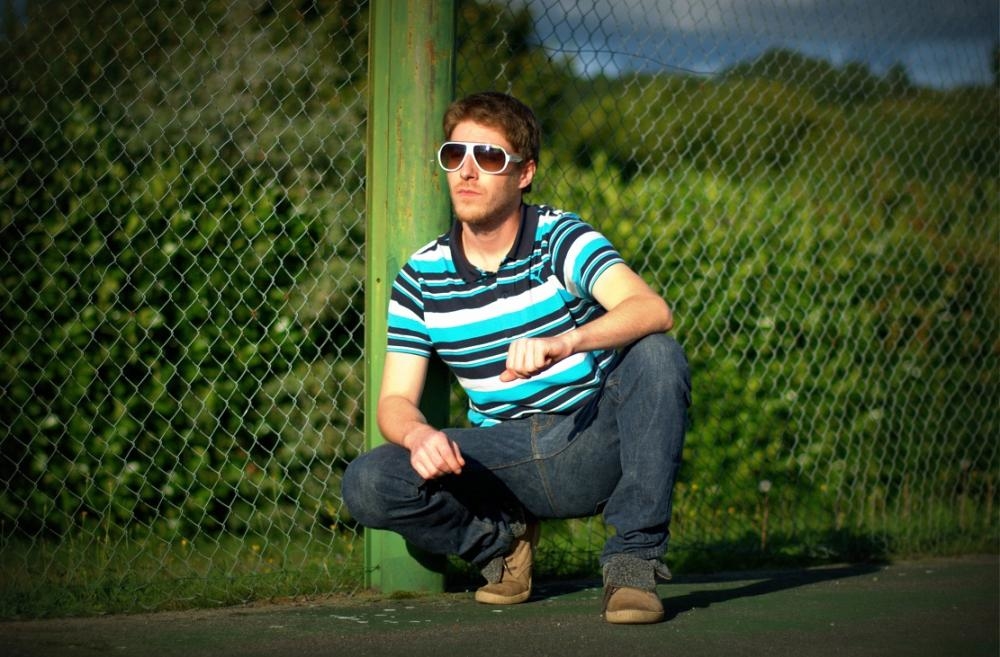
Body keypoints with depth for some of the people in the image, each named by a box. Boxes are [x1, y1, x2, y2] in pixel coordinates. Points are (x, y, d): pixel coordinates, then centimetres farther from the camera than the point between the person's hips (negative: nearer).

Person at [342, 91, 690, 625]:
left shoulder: (561, 240, -8)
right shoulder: (421, 276, 1)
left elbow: (652, 310, -27)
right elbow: (395, 400, -1)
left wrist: (563, 344, -46)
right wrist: (418, 434, -27)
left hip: (595, 446, -2)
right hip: (504, 456, 2)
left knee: (657, 356, -31)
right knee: (367, 484, -22)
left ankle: (633, 560, -21)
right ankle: (501, 540, 7)